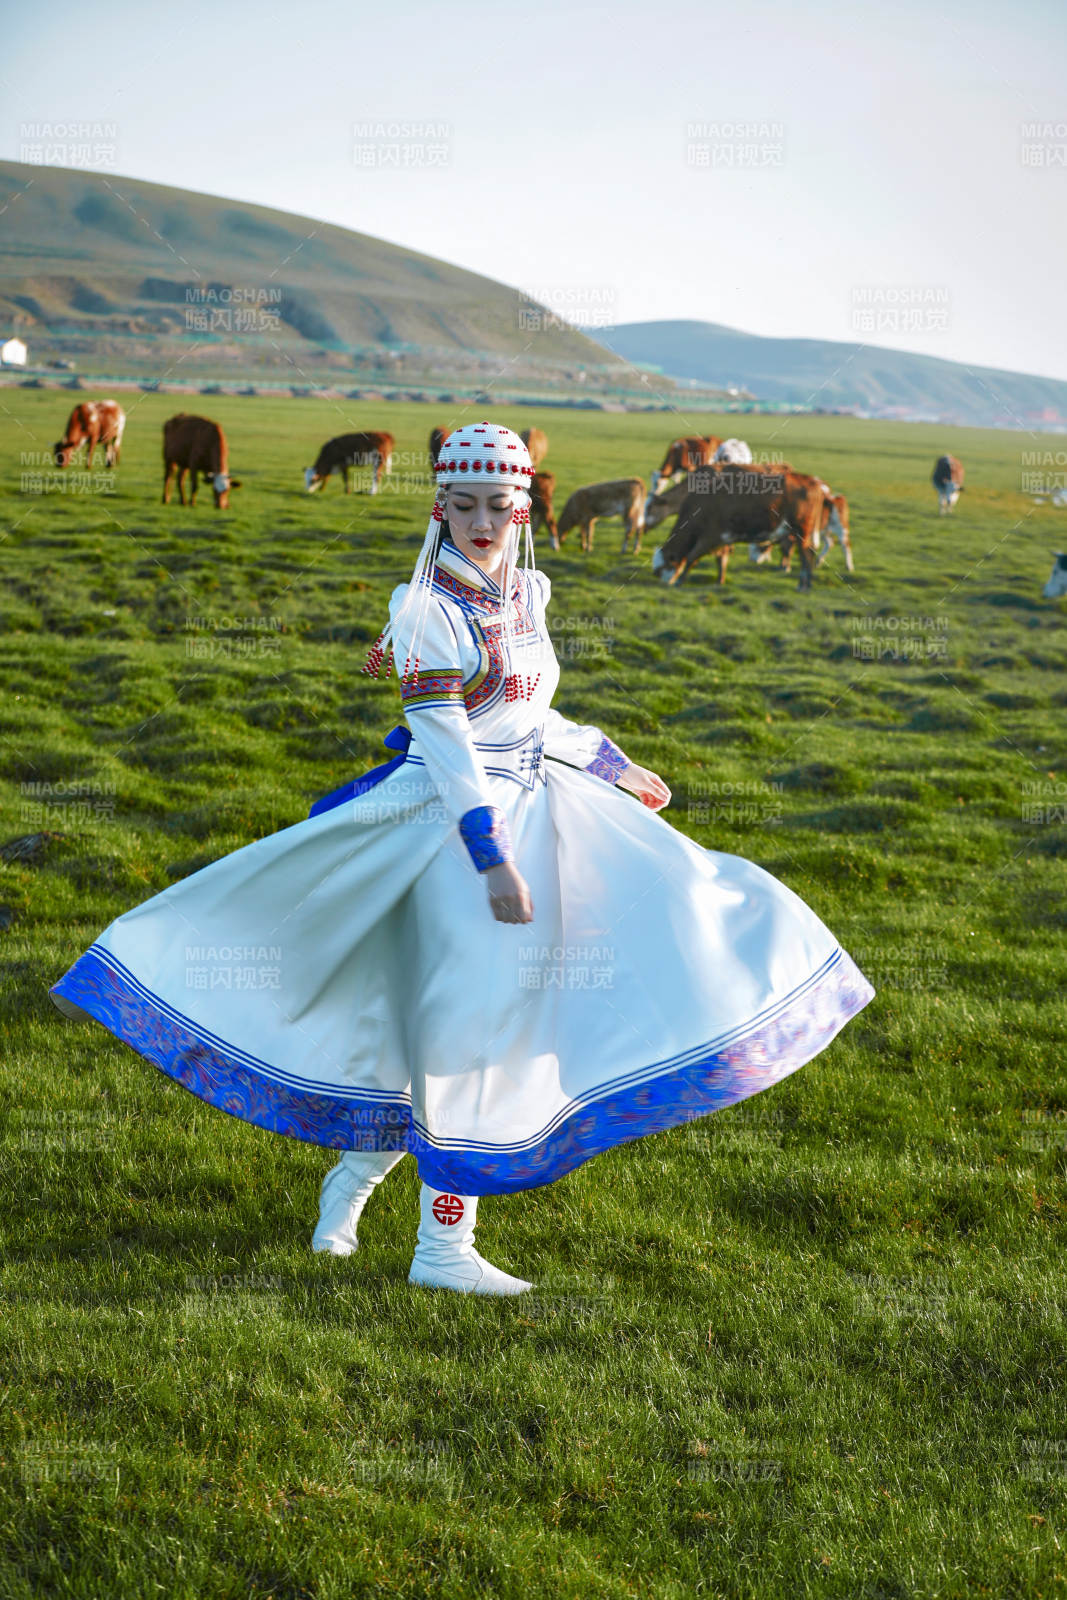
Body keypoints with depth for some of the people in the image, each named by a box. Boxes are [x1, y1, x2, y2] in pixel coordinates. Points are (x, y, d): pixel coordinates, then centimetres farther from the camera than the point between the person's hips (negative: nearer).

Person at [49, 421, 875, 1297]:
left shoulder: (528, 593, 10)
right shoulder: (429, 608, -13)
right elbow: (444, 741, -19)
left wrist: (614, 765, 28)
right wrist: (492, 858, -25)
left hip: (539, 809, 8)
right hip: (460, 818, -8)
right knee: (470, 1016, -9)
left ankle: (357, 1172, 24)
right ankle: (442, 1247, 1)